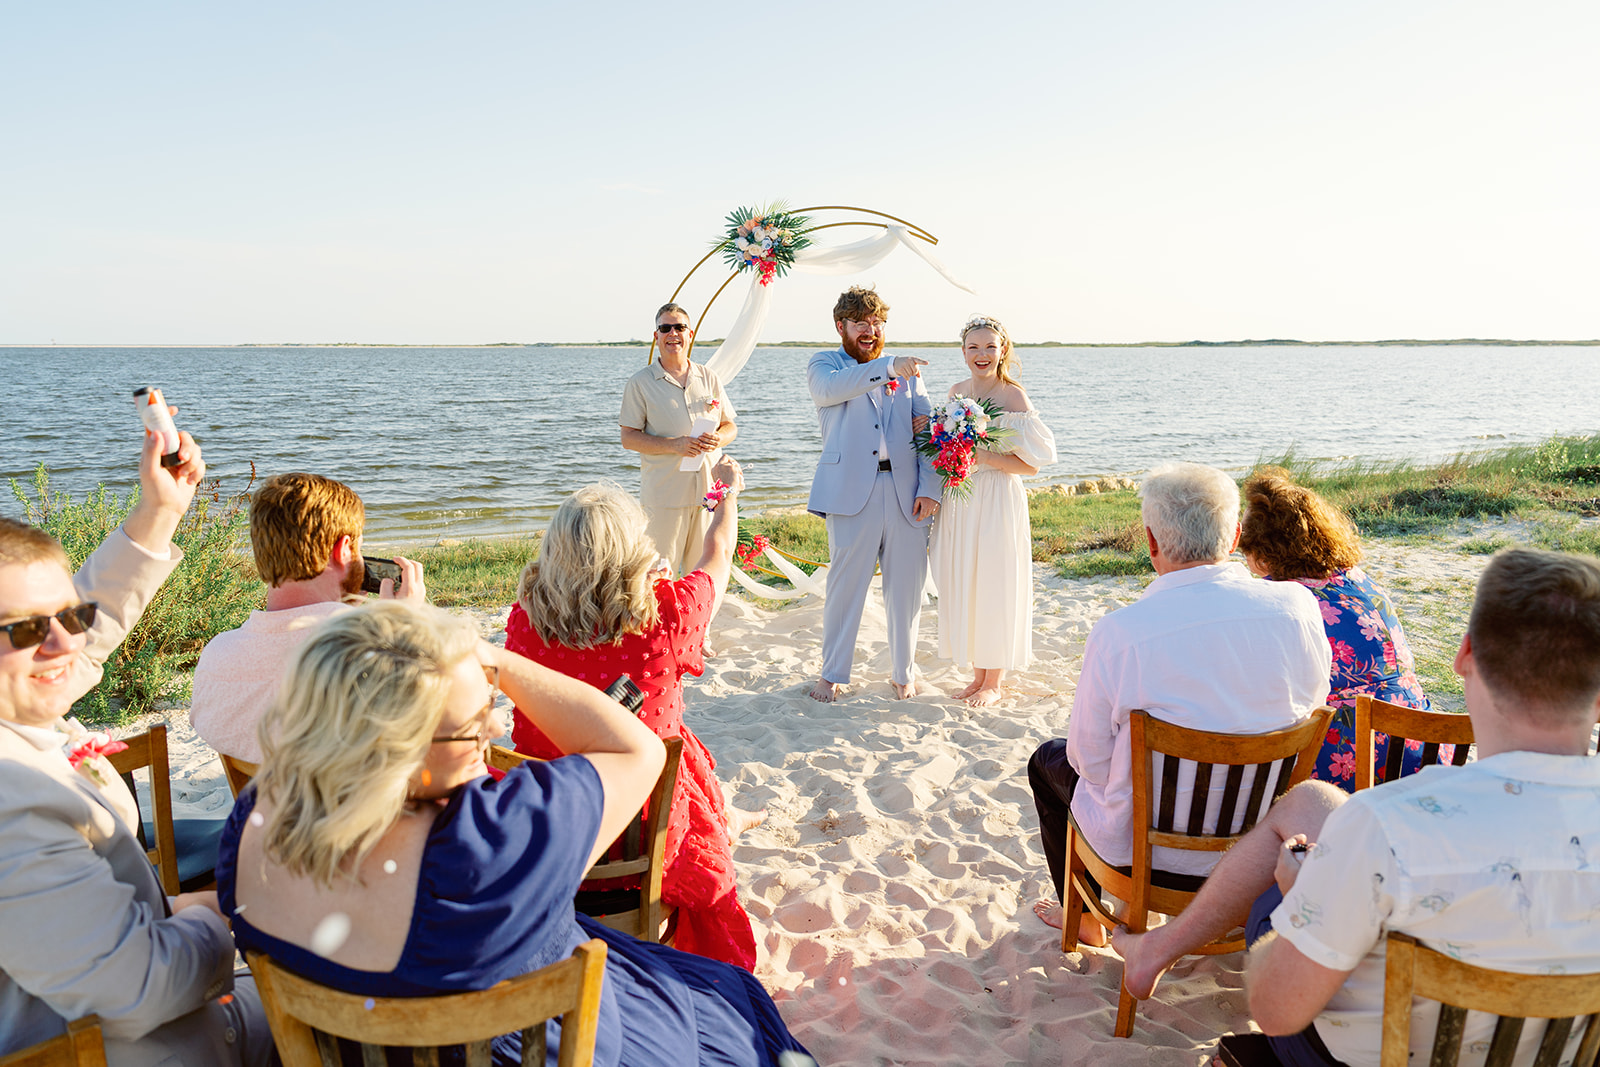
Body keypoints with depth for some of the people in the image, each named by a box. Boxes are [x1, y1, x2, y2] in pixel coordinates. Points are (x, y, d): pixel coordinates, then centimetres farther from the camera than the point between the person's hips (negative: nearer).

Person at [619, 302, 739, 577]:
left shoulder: (708, 377, 13)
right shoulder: (640, 383, 2)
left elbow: (730, 426, 17)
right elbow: (628, 438, -3)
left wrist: (719, 438, -8)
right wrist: (673, 445, -17)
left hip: (709, 488, 4)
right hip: (664, 490, -3)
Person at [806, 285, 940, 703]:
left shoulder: (908, 372, 18)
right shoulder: (824, 364, 9)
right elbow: (831, 388, -17)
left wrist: (930, 488, -2)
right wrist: (887, 367, -24)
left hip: (906, 494, 3)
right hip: (852, 493, -3)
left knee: (905, 588, 8)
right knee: (845, 585, 1)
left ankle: (903, 673, 25)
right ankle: (832, 673, 19)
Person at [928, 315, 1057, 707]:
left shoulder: (1013, 396, -9)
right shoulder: (956, 391, 9)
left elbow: (1031, 464, -12)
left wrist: (984, 456, -22)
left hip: (996, 501, -6)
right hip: (958, 501, 6)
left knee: (994, 586, 1)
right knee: (961, 585, 9)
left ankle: (994, 682, 16)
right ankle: (978, 673, 25)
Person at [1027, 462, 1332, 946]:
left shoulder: (1117, 633, -27)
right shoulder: (1298, 607, -16)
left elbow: (1091, 758, -14)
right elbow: (1308, 708, 2)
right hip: (1263, 842, 5)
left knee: (1048, 759, 26)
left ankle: (1084, 918, 45)